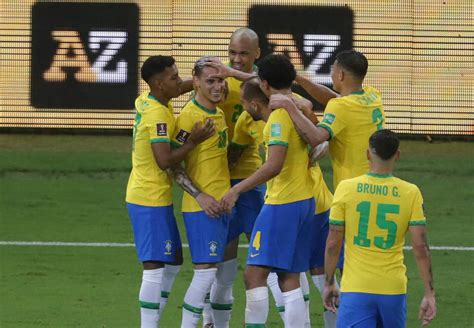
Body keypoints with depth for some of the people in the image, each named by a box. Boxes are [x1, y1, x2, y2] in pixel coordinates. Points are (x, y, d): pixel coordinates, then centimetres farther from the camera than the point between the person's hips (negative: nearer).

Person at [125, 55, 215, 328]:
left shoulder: (144, 101, 6)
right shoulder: (158, 115, -21)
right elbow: (164, 160, -26)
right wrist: (194, 141, -21)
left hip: (145, 195, 10)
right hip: (151, 200, -10)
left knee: (173, 262, 17)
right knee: (155, 268, -9)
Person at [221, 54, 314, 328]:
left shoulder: (279, 115, -16)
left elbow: (274, 165, -25)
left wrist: (237, 190, -20)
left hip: (282, 203, -9)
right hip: (305, 200, 9)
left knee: (255, 273, -8)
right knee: (290, 278, 10)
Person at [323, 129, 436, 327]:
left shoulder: (346, 188, -4)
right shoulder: (411, 193, -3)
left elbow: (333, 243, 0)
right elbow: (420, 247, -5)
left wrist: (329, 283, 12)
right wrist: (429, 294, 0)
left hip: (356, 288, -1)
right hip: (394, 289, 1)